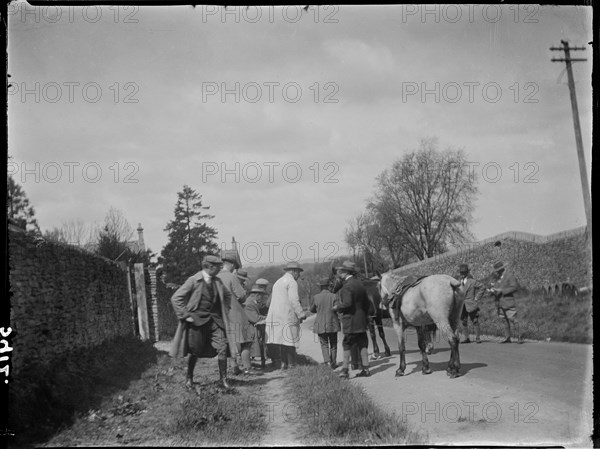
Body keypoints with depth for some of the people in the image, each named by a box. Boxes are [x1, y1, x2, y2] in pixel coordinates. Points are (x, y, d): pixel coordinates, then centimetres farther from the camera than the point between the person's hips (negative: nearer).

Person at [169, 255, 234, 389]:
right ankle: (189, 378, 25)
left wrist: (225, 311, 15)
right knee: (195, 352, 5)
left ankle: (223, 378, 2)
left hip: (214, 320, 4)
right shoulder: (194, 281, -9)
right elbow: (176, 298, -9)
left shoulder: (218, 282, 7)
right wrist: (185, 315, -11)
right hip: (197, 320, -4)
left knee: (222, 348, -9)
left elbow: (227, 296, 26)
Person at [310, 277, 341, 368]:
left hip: (320, 325, 0)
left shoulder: (316, 297, -6)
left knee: (324, 344, 6)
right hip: (332, 323, 0)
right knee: (333, 344, 14)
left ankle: (327, 361, -13)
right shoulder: (333, 296, -7)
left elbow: (312, 310, 6)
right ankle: (333, 363, 16)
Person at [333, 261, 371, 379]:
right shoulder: (359, 284, 11)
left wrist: (337, 307, -8)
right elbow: (367, 303, 15)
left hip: (350, 321, -8)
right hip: (361, 319, 8)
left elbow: (347, 303, -25)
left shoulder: (347, 286, -16)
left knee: (347, 345, -1)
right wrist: (365, 315, 22)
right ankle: (366, 369, 13)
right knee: (362, 345, 10)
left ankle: (345, 370, 1)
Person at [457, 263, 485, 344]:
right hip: (462, 306, 4)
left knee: (475, 321, -5)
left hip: (471, 305, -4)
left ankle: (478, 338, 0)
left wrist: (477, 298, -4)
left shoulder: (472, 281, -5)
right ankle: (466, 338, 12)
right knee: (464, 322, 5)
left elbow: (482, 288, -1)